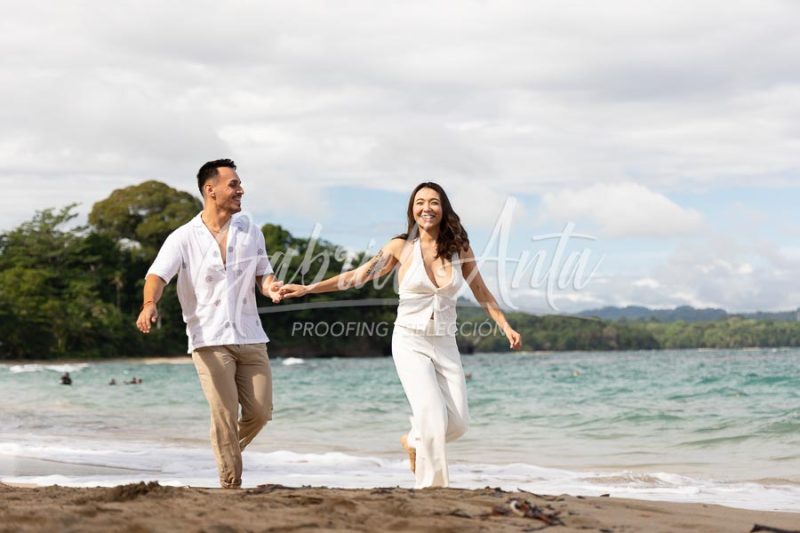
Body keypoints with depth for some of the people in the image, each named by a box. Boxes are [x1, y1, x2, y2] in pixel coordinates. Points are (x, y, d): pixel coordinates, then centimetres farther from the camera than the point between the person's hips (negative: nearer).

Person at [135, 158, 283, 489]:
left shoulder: (250, 231, 10)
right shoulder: (183, 238, -2)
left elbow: (262, 275, 15)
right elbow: (158, 275, -13)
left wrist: (271, 288, -10)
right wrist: (150, 304, -34)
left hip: (250, 337, 4)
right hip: (209, 338, -4)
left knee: (260, 412, 3)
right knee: (224, 414, -8)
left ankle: (229, 451, 31)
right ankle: (230, 484, 1)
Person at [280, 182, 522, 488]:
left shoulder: (459, 248, 1)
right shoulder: (402, 247, -5)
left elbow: (481, 293, 11)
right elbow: (358, 275, -1)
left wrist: (506, 327, 4)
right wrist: (307, 288, -6)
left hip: (445, 345, 3)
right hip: (411, 343, -3)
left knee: (457, 423, 0)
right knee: (434, 416, -18)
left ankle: (413, 441, 31)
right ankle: (431, 486, -3)